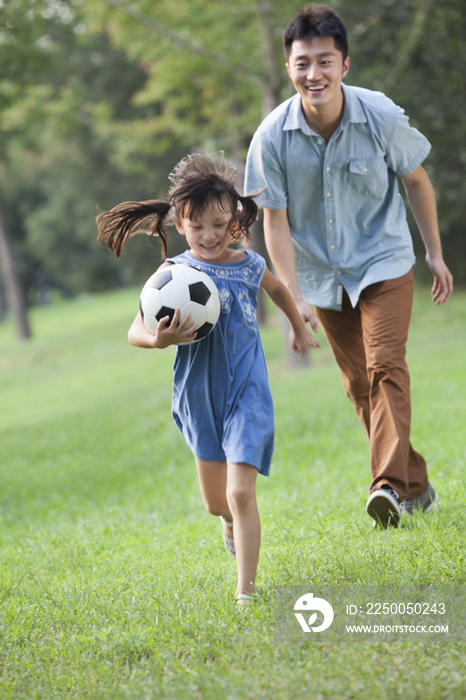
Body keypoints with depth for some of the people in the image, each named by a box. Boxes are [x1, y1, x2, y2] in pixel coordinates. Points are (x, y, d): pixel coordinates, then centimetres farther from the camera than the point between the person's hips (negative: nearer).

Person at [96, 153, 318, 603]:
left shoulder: (250, 266, -4)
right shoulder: (174, 272, -10)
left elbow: (278, 290, 20)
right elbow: (136, 330, -18)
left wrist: (299, 328, 34)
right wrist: (159, 340, -39)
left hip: (245, 394, -1)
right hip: (200, 396, 1)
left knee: (241, 493, -13)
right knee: (216, 503, 16)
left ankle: (246, 591, -6)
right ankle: (231, 522, 53)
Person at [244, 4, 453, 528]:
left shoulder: (381, 117, -18)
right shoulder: (272, 138, -17)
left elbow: (416, 181, 0)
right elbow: (276, 222, -10)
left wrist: (435, 254, 6)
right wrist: (294, 299, -16)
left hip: (384, 262, -2)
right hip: (322, 275, 2)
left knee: (386, 366, -19)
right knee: (358, 384, 8)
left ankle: (391, 485, -26)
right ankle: (415, 485, 21)